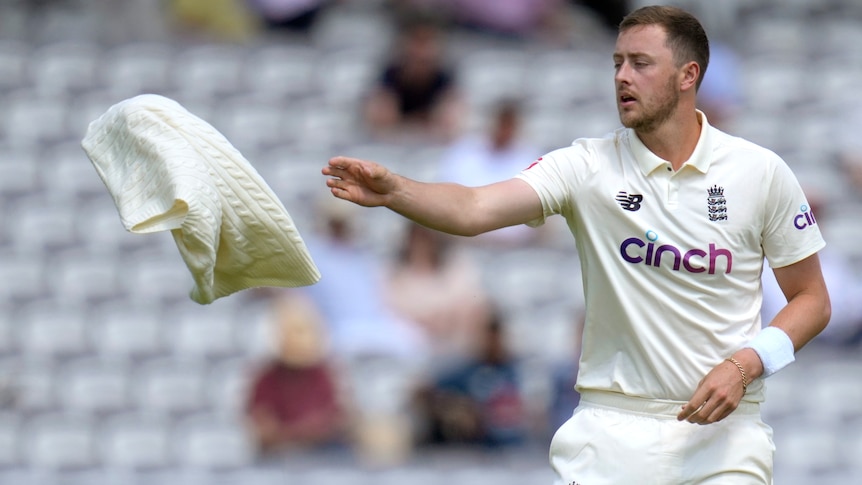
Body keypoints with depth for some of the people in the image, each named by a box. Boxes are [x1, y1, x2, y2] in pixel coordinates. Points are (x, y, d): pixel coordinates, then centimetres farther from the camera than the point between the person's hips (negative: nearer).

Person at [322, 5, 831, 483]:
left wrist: (745, 365, -10)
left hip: (721, 428, 0)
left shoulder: (760, 171, -1)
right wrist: (393, 190, -35)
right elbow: (473, 209, -16)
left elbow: (812, 299, 6)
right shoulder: (589, 166, -3)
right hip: (611, 432, 0)